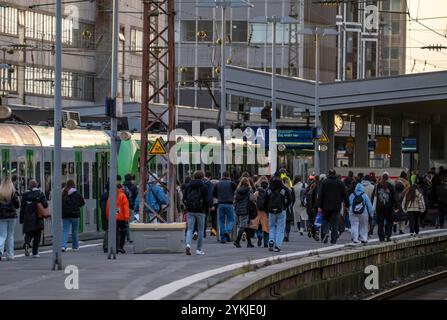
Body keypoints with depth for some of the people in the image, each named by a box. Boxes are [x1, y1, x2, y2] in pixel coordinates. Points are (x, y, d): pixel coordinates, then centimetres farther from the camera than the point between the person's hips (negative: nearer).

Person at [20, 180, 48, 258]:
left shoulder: (25, 195, -1)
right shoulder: (40, 193, -4)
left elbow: (22, 208, 1)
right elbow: (45, 204, -10)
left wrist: (21, 219, 7)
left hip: (28, 218, 1)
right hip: (38, 219, -1)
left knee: (28, 233, 12)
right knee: (37, 236, 8)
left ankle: (27, 244, -19)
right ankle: (35, 253, 6)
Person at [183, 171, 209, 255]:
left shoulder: (189, 185, 7)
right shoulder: (204, 186, -4)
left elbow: (184, 199, 6)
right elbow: (206, 200, -8)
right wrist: (206, 210, 4)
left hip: (190, 210, 3)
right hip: (200, 210, -2)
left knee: (190, 229, 2)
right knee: (201, 230, 8)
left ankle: (188, 244, -23)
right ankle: (199, 249, 10)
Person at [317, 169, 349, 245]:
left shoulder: (324, 182, -1)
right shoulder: (340, 183, 2)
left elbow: (320, 195, -3)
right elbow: (345, 194, 3)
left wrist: (319, 206, -2)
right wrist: (347, 204, 9)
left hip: (326, 206, 0)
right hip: (336, 207, 0)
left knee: (325, 220, 13)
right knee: (335, 223, 4)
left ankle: (325, 232, -13)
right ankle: (334, 239, 3)